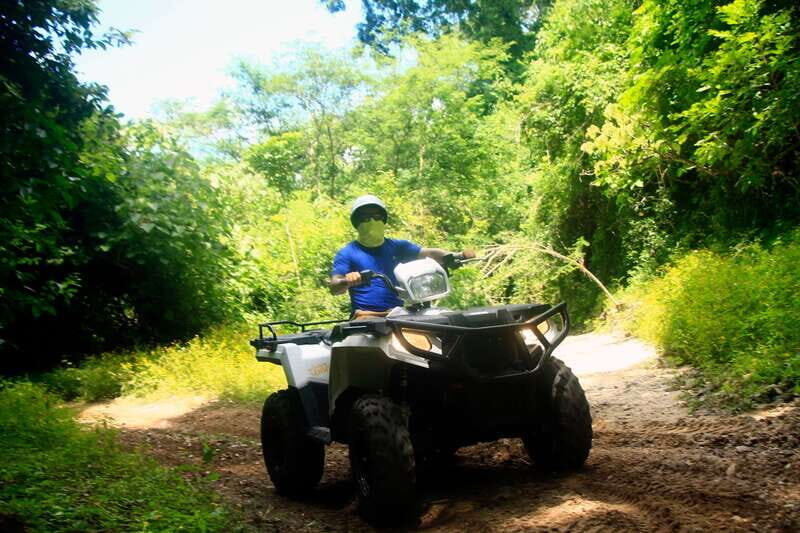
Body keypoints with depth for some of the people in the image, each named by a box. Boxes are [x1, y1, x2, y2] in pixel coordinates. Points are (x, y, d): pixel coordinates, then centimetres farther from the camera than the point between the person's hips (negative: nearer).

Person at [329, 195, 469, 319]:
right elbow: (334, 287, -4)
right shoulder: (347, 253, 8)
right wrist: (347, 281, -28)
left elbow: (429, 253, 11)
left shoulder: (397, 246, 19)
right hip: (367, 315, -4)